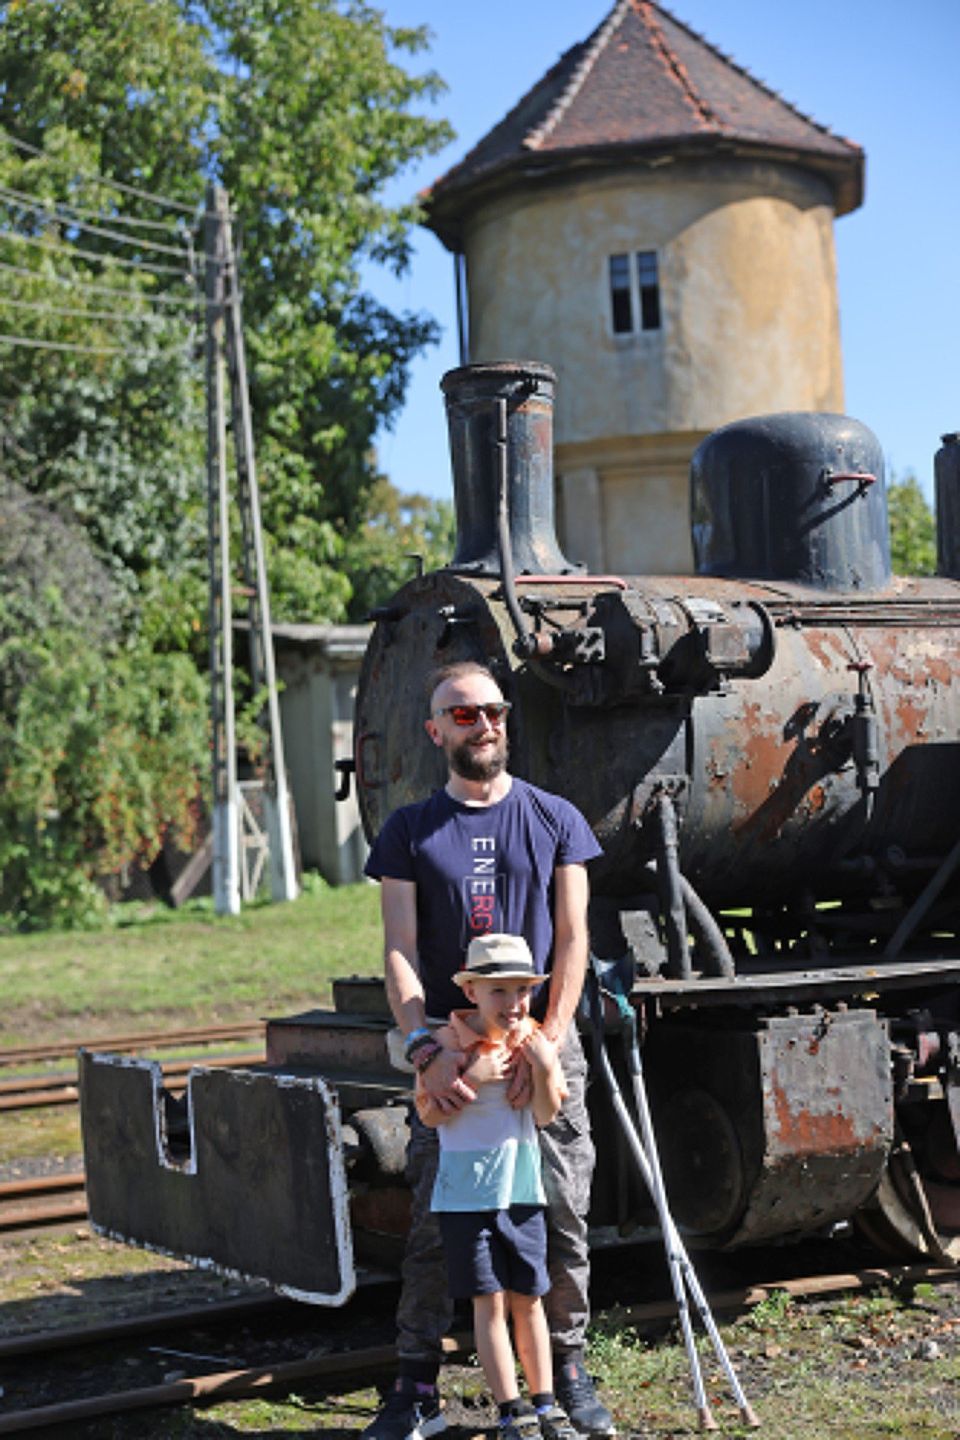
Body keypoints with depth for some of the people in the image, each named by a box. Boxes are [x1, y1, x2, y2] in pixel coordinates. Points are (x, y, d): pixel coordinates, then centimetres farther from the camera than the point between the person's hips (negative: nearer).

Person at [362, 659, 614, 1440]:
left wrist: (548, 1039, -10)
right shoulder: (410, 831, 5)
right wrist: (425, 1048, -14)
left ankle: (568, 1370, 18)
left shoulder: (554, 819, 6)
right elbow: (400, 952, 0)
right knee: (434, 1223, 1)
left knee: (563, 1216, 4)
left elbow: (571, 938, 2)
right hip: (449, 1052, 0)